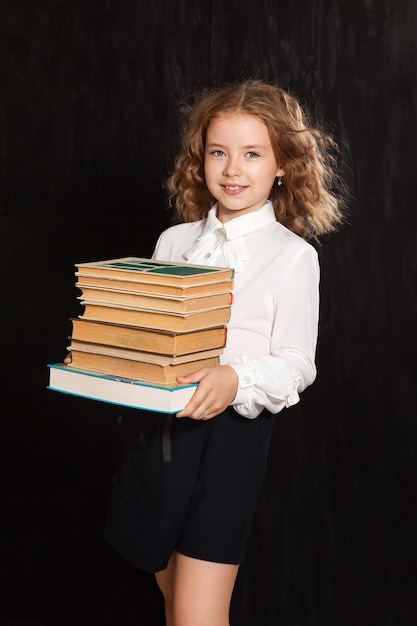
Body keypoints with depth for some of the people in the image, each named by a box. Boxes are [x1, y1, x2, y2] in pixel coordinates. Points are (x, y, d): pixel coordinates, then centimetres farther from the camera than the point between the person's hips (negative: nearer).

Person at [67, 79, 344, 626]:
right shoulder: (174, 241, 10)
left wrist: (236, 380, -27)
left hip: (231, 431, -5)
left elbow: (295, 364, -8)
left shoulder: (292, 255, -5)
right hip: (156, 426, 5)